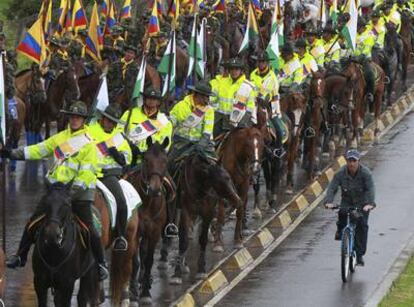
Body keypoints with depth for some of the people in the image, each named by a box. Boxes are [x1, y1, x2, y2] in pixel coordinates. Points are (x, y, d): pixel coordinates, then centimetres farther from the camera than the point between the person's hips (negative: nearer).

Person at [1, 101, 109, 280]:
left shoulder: (88, 144, -7)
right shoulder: (61, 138, 10)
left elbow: (87, 172, -12)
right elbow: (40, 150, 10)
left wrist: (76, 189, -24)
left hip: (79, 191, -5)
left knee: (88, 228, -9)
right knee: (32, 223, 4)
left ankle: (101, 263, 3)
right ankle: (20, 256, 15)